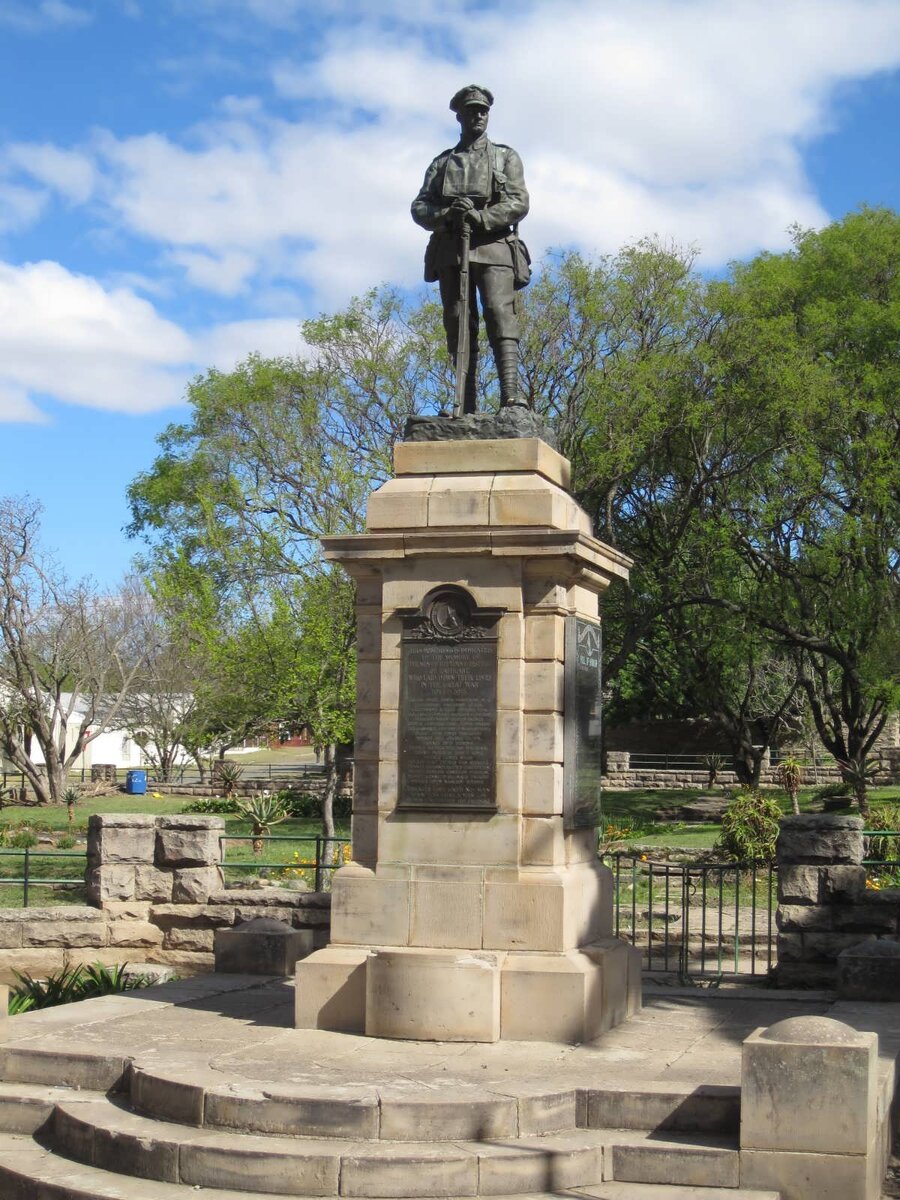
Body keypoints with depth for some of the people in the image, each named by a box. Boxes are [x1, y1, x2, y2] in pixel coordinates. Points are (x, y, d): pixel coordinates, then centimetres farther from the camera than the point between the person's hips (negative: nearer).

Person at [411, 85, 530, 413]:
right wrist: (447, 214, -10)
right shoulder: (442, 162, 23)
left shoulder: (506, 157, 17)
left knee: (500, 314, -19)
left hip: (492, 247, -2)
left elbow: (519, 203, 3)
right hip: (450, 250, 2)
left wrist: (479, 217, -14)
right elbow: (419, 208, 12)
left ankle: (511, 395, -30)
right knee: (458, 324, -5)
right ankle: (466, 408, -9)